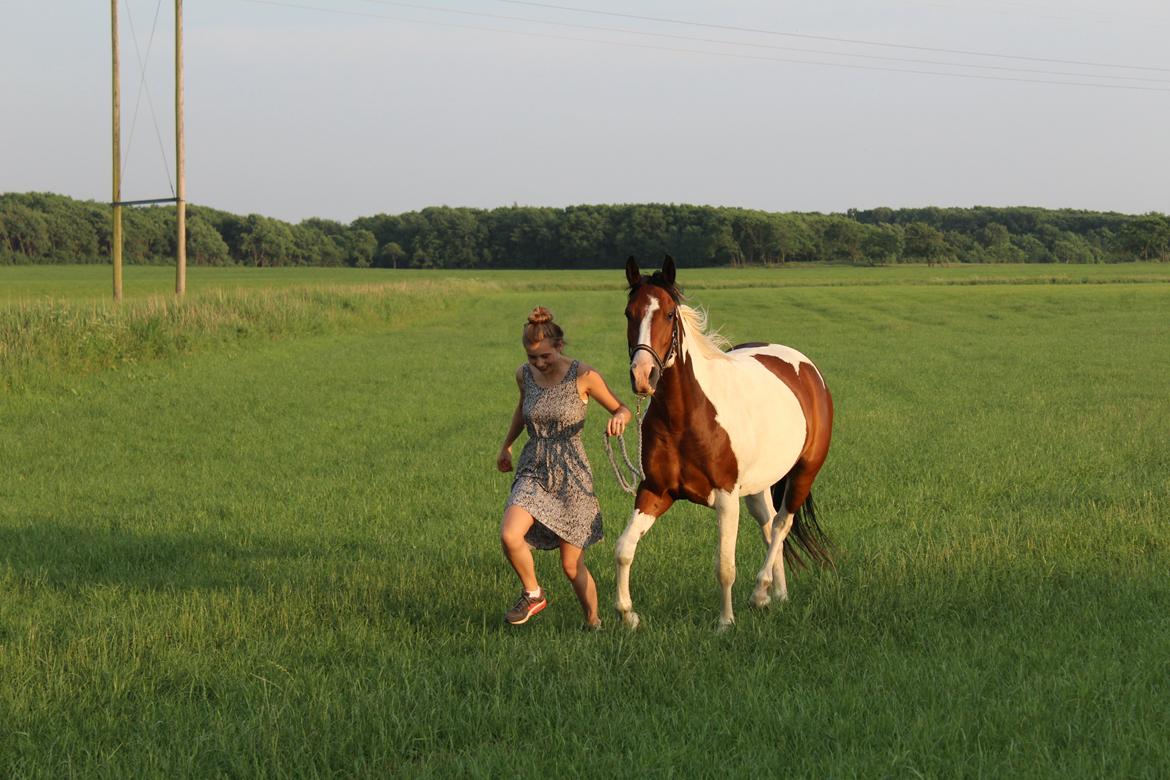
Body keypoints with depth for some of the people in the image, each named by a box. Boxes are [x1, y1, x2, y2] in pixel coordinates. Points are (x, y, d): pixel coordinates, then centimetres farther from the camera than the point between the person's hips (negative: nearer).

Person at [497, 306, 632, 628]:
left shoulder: (584, 376, -11)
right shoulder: (525, 375, 1)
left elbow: (622, 410, -1)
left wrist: (618, 418, -25)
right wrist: (506, 445, 35)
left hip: (572, 475, -3)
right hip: (533, 472, 3)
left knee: (572, 566, 1)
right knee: (510, 535, -25)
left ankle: (593, 622, 27)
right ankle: (532, 594, 1)